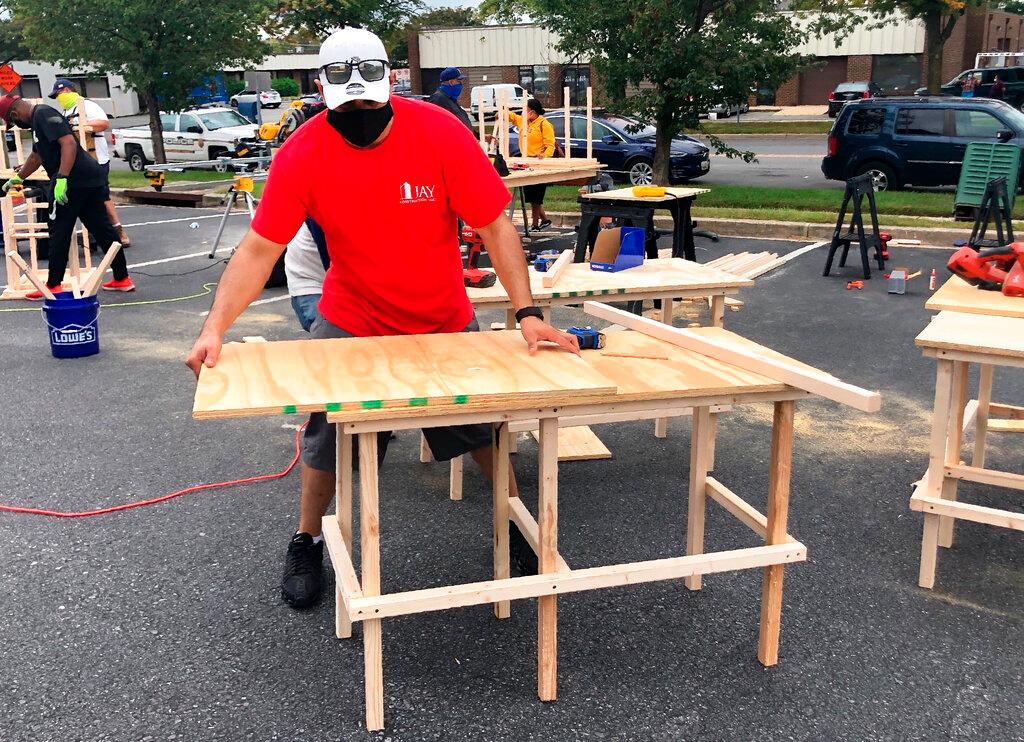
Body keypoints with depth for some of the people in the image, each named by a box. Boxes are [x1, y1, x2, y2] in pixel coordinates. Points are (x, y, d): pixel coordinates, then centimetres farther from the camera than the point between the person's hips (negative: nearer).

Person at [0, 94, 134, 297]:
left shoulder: (43, 114, -8)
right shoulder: (37, 119, 25)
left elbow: (68, 142, -22)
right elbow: (36, 156, 39)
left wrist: (61, 178, -27)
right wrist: (17, 178, 51)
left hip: (72, 181, -10)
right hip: (91, 179, 10)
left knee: (59, 233, -2)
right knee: (102, 229, 10)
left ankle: (53, 286, 4)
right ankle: (122, 279, 14)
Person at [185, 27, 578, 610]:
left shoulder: (441, 133, -22)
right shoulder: (303, 154, -19)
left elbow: (496, 229, -18)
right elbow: (258, 251, -18)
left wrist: (528, 313, -26)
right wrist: (215, 328, -30)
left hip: (445, 322, 0)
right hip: (352, 321, 0)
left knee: (483, 426, 10)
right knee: (325, 437, 4)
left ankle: (517, 521, 36)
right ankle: (307, 545, 29)